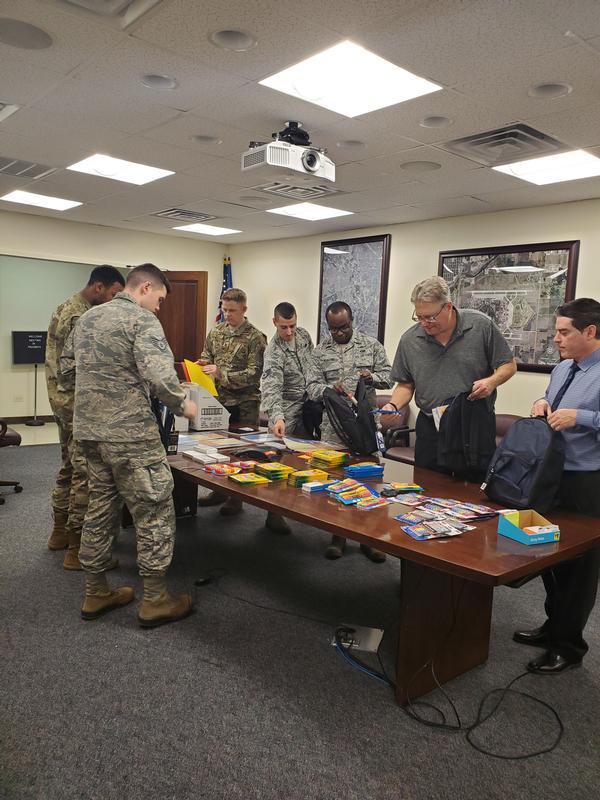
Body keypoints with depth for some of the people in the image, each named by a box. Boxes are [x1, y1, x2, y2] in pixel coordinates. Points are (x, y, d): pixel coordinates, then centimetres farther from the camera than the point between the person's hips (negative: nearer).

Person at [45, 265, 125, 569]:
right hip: (79, 403, -11)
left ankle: (60, 532, 31)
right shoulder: (81, 317, -19)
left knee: (69, 467, 19)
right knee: (86, 472, -4)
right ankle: (77, 546, 4)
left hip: (62, 399, 11)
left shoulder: (66, 307, 14)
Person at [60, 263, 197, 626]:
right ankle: (155, 600, 12)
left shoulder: (87, 318, 15)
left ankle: (96, 593, 28)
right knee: (155, 512, 3)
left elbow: (67, 368, 21)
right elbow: (158, 375, -24)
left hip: (89, 429, 9)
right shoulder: (143, 320, -11)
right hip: (130, 433, -8)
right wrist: (183, 404, -8)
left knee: (101, 508, 18)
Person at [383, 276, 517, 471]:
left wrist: (492, 381, -18)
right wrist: (393, 406, -10)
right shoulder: (409, 340, 0)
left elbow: (508, 365, 2)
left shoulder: (481, 325, -7)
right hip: (430, 429, 2)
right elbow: (406, 385, 8)